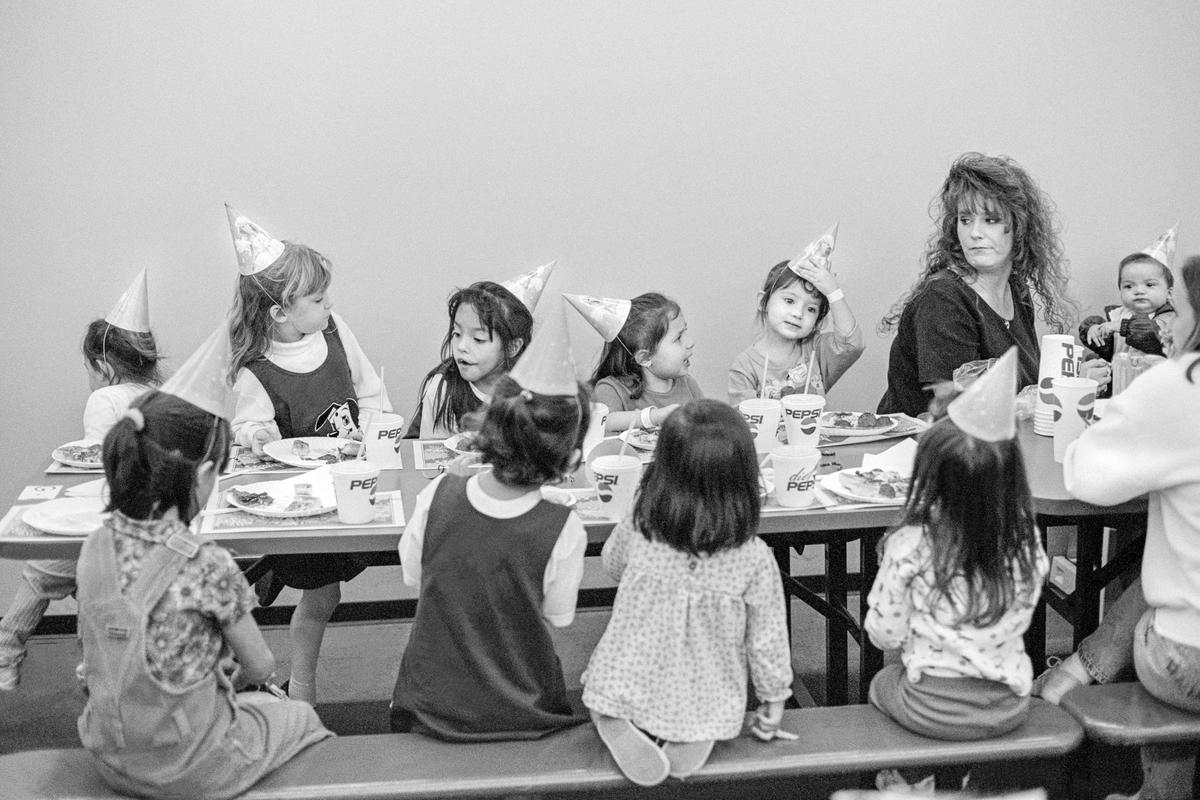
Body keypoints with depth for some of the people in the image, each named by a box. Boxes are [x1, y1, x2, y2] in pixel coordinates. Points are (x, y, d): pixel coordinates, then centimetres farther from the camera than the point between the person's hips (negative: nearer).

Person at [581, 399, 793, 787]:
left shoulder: (635, 532, -18)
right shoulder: (754, 559, -21)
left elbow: (612, 564, 7)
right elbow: (767, 638, -9)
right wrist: (774, 696, 9)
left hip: (625, 688, 0)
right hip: (706, 704, 0)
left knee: (602, 677, 31)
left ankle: (618, 727, 0)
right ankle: (691, 740, 0)